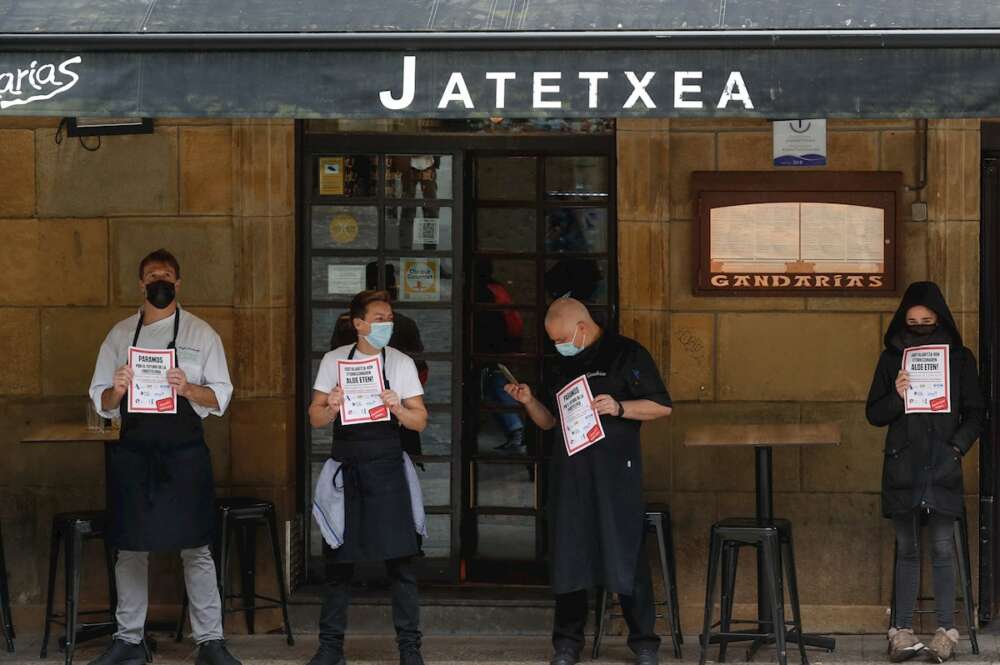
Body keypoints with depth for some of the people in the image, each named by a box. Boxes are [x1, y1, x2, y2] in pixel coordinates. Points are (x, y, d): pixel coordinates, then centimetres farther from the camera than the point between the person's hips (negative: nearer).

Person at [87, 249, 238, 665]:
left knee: (195, 549, 0)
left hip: (184, 452, -2)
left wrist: (188, 389, -19)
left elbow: (220, 397, 0)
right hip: (133, 453, 2)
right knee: (130, 548, 7)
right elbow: (101, 402, 9)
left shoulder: (200, 334, 4)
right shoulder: (121, 335, 10)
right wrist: (117, 390, -14)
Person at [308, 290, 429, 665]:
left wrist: (397, 408, -16)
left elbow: (420, 421, 3)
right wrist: (331, 407, -15)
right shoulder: (334, 361, 5)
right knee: (338, 561, 7)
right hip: (344, 467, 1)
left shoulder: (401, 363, 3)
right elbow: (316, 418, 7)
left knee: (400, 559, -3)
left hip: (385, 467, -1)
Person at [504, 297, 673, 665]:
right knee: (568, 556, 5)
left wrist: (619, 407, -18)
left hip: (615, 468, -5)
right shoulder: (563, 366, 17)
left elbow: (661, 406, -4)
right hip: (570, 470, 5)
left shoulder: (627, 354, -1)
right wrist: (529, 401, 2)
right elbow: (548, 420, 22)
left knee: (626, 555, -5)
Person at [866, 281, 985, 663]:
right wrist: (896, 397, -12)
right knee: (907, 550, 4)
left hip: (942, 469, -1)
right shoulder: (892, 358, 7)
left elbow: (975, 413, 7)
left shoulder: (960, 358, 5)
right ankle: (903, 631, 6)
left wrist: (957, 447, -7)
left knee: (943, 549, -2)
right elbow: (874, 414, 7)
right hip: (902, 469, 1)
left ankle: (945, 631, 2)